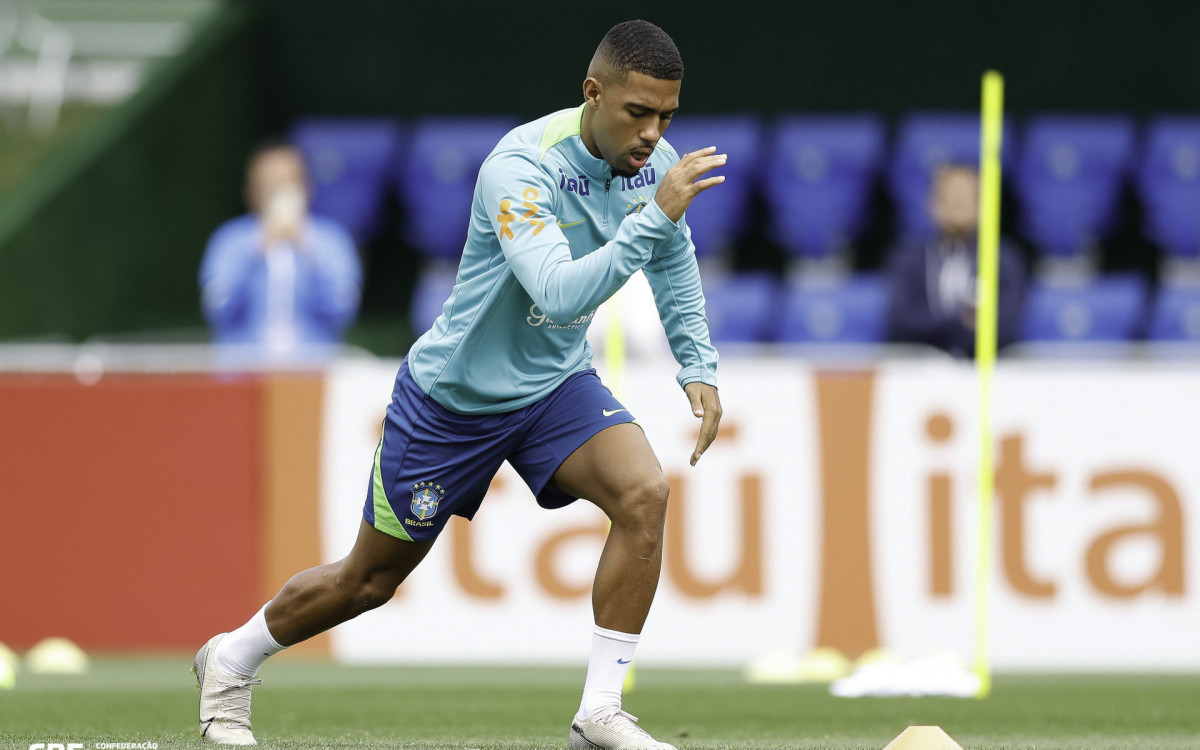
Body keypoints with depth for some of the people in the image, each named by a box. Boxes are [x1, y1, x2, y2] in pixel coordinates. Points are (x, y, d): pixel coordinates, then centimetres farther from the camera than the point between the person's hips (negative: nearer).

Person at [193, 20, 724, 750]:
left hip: (556, 385, 5)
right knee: (372, 578, 10)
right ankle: (233, 660, 38)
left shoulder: (655, 161, -10)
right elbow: (560, 293, -46)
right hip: (454, 393, -5)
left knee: (644, 494, -23)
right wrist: (655, 216, -50)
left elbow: (673, 258, 13)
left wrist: (700, 367, 7)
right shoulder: (521, 168, -32)